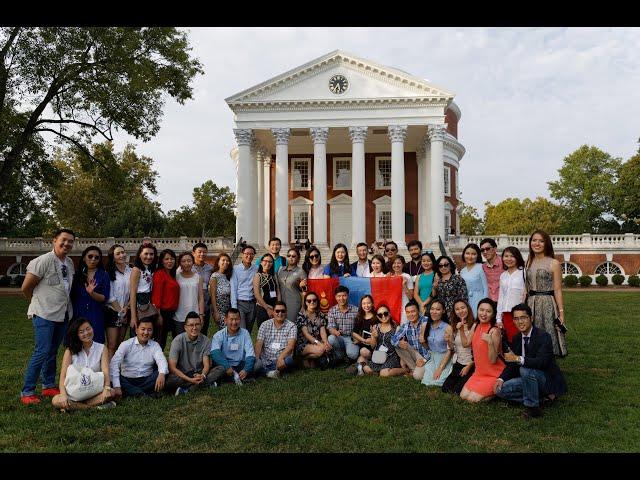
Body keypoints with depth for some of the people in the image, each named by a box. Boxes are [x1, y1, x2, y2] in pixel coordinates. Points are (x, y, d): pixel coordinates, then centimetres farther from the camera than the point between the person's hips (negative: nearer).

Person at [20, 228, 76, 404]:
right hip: (45, 314, -7)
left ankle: (49, 386, 26)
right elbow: (25, 288, -8)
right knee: (42, 352, -8)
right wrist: (39, 303, 5)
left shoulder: (70, 263, 8)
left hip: (64, 314, 7)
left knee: (53, 351, 15)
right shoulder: (43, 261, -13)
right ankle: (27, 392, 2)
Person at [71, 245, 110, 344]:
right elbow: (72, 295, 12)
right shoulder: (78, 274, 8)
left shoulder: (104, 275, 1)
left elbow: (104, 298, -5)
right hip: (77, 315, 2)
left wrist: (92, 293, -22)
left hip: (95, 317, -2)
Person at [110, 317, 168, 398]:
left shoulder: (155, 345, 3)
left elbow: (161, 360, -14)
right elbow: (114, 364, -16)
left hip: (146, 380, 2)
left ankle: (130, 391, -22)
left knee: (164, 373, -24)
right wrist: (117, 387, -31)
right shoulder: (126, 345, -4)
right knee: (111, 380, -30)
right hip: (127, 380, -2)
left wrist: (162, 374, -40)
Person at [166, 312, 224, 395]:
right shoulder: (178, 341, -11)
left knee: (220, 370, -21)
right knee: (169, 380, -36)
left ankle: (187, 390, -27)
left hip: (198, 374, 3)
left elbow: (206, 364, -5)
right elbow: (172, 367, -16)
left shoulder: (205, 340, -2)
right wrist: (190, 380, -28)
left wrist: (202, 376, -29)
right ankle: (206, 384, -25)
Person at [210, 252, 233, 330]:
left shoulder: (228, 276, 11)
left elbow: (230, 294, 10)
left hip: (228, 309, 6)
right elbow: (212, 295, -8)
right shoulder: (215, 276, -6)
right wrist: (216, 312, -12)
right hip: (219, 309, -6)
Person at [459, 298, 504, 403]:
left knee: (472, 399, -13)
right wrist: (461, 330, -1)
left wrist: (490, 342, -39)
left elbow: (493, 360, -24)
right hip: (479, 372, 7)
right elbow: (466, 343, 13)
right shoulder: (475, 326, 1)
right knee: (463, 395, 1)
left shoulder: (494, 331, -22)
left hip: (493, 374, -7)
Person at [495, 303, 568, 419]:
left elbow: (542, 362, -32)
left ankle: (533, 407, -17)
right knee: (501, 389, -7)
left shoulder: (543, 336, -19)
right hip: (529, 378, 8)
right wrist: (501, 378, -10)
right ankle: (542, 394, 0)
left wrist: (518, 359, -39)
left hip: (548, 379, -8)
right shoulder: (516, 338, 3)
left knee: (525, 369, -36)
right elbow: (512, 363, 6)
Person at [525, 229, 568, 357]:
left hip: (548, 305, -4)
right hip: (530, 305, 4)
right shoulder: (528, 263, 11)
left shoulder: (554, 263, -3)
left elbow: (558, 290, -4)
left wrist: (561, 312, -8)